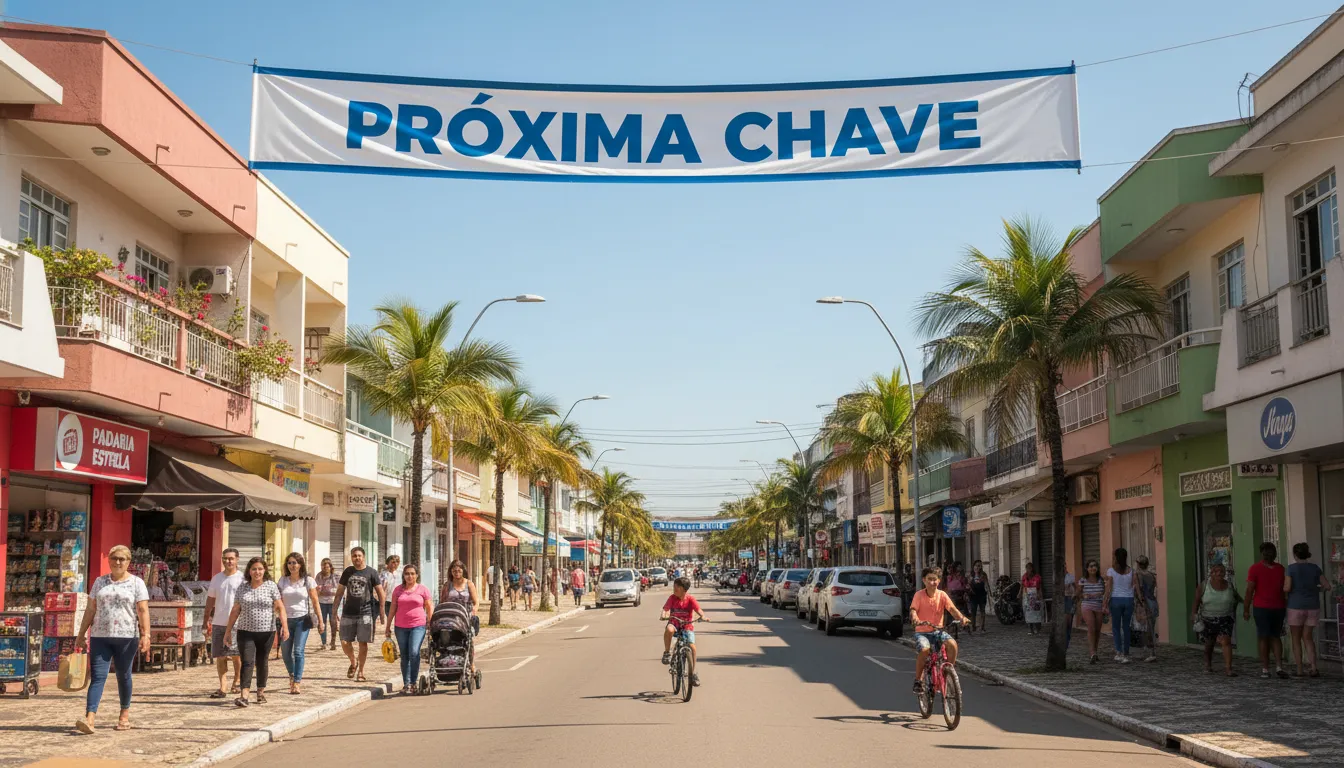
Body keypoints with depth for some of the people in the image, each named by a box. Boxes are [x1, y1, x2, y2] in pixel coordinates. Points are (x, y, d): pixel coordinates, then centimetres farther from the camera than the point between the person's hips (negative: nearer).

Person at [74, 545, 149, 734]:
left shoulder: (136, 583, 2)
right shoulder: (100, 582, 13)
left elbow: (143, 611, -6)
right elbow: (90, 610, 14)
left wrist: (145, 635, -15)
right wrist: (81, 634, 11)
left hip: (127, 637, -2)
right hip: (100, 636, 2)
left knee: (123, 675, 8)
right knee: (97, 676, -7)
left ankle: (125, 715, 23)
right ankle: (89, 719, -17)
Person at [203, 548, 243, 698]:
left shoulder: (242, 578, -1)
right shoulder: (217, 578, 12)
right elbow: (210, 600, 17)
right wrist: (207, 620, 13)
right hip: (219, 623, 4)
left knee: (236, 655, 2)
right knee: (220, 656, 2)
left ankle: (236, 682, 20)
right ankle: (222, 688, 6)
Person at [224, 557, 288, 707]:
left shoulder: (271, 586, 0)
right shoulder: (242, 587, 6)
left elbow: (280, 607, -3)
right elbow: (235, 610, 10)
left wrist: (285, 627, -13)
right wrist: (228, 631, 10)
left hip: (266, 631, 0)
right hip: (246, 631, 1)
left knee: (262, 662, 9)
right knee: (247, 662, -10)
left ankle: (261, 692, 24)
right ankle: (244, 695, -18)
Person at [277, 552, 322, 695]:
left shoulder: (308, 581, -1)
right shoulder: (283, 580, 6)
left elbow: (315, 602, 0)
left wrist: (320, 621, -2)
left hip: (302, 619, -3)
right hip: (286, 619, 3)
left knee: (298, 651, -13)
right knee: (285, 652, 6)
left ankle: (297, 683, -9)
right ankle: (293, 676, 32)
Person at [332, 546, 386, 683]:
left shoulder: (371, 573, -1)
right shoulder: (347, 572, 7)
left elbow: (381, 593, 0)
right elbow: (340, 591, 13)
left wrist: (382, 612, -4)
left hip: (365, 613, -3)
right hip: (348, 613, 3)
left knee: (363, 643, 1)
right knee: (344, 642, -1)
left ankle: (361, 672, 14)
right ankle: (353, 663, 27)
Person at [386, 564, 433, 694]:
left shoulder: (423, 589, 3)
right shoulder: (398, 589, 9)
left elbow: (429, 608, 5)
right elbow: (393, 609, 13)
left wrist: (430, 625, -1)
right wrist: (388, 627, 12)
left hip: (418, 626, -3)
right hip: (401, 626, 3)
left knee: (414, 653, -17)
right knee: (404, 656, 7)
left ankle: (413, 682, -8)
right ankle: (406, 684, 14)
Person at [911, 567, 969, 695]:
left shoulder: (942, 595, 0)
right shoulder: (919, 595, -6)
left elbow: (952, 608, -11)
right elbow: (913, 610, -17)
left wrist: (961, 617, -32)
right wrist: (915, 618, -40)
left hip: (938, 630, 2)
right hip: (922, 631, -2)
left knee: (952, 644, -26)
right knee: (924, 649, -31)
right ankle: (918, 681, -12)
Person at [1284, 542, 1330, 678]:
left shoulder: (1292, 568, -10)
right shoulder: (1315, 568, 2)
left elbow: (1287, 588, -15)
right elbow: (1327, 586, 3)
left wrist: (1284, 589, 9)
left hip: (1296, 607, -3)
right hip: (1313, 607, 3)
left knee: (1296, 638, 9)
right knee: (1307, 637, 14)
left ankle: (1299, 670, 8)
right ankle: (1313, 668, 1)